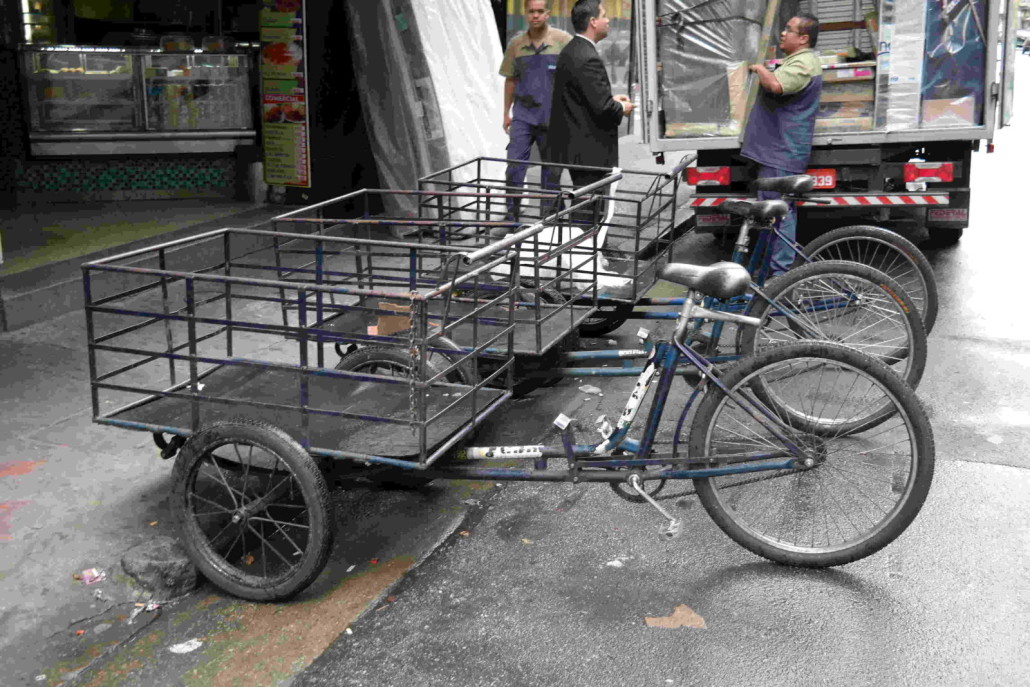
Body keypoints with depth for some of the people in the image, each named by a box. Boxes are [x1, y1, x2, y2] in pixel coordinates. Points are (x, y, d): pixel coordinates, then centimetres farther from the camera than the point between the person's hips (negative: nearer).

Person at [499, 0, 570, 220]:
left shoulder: (563, 40, -4)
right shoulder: (516, 44, 5)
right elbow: (510, 79, 13)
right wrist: (506, 112, 11)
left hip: (552, 116, -2)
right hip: (523, 114, 2)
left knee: (551, 164, 8)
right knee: (514, 162, -7)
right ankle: (512, 213, 1)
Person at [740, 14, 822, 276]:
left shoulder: (804, 63, -16)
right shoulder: (797, 60, 21)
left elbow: (776, 85, -33)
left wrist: (760, 69, -14)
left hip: (783, 153, -12)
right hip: (774, 148, 12)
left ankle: (780, 272, -6)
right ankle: (768, 267, 23)